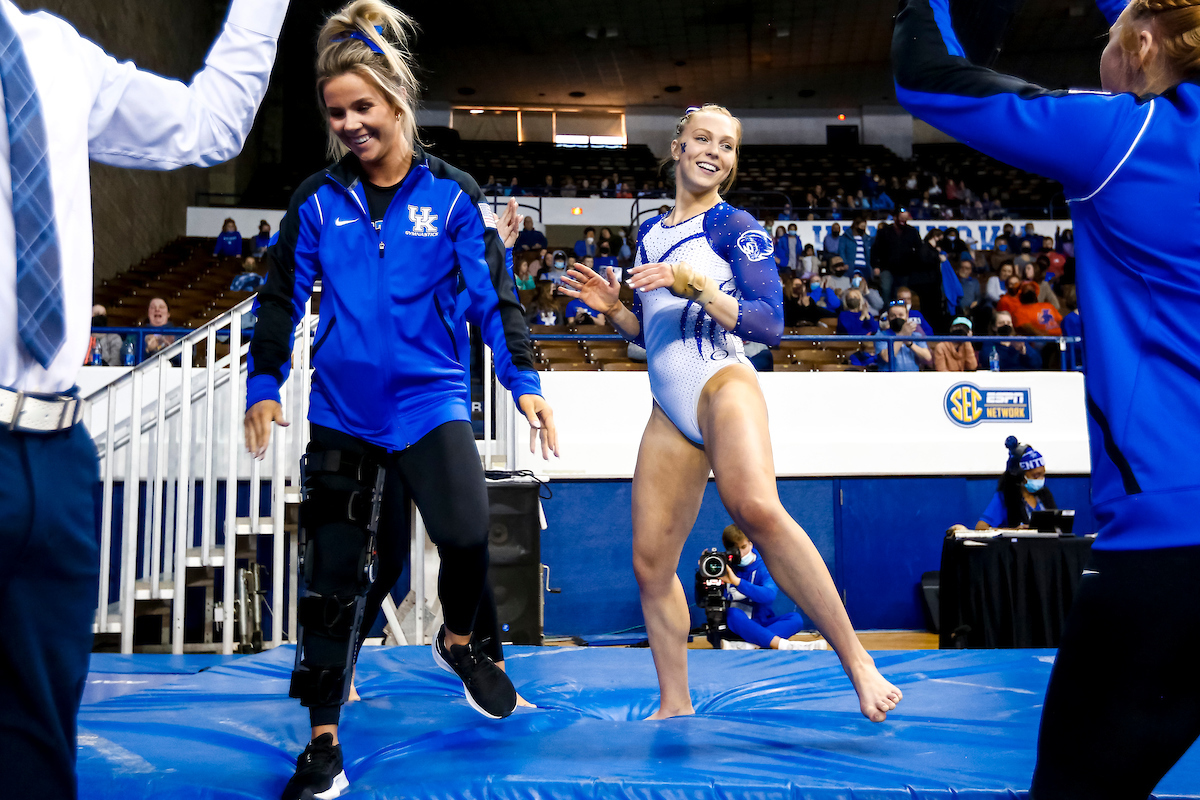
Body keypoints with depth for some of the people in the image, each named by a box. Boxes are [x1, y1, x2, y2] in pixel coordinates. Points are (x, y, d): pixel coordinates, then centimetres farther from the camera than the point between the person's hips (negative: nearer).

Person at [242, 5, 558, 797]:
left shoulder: (451, 193, -1)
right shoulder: (318, 200, 4)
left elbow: (491, 295, -3)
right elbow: (281, 298, 11)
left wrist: (525, 384, -10)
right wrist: (263, 388, 8)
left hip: (431, 399, -2)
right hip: (344, 410, 2)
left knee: (465, 532, -22)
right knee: (340, 569, 6)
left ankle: (462, 638, 15)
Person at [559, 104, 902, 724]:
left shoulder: (737, 226, 4)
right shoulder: (650, 233, 21)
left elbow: (770, 324, -6)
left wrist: (698, 287, -17)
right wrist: (612, 307, 7)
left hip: (722, 383, -6)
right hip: (669, 409, 6)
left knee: (755, 507, -35)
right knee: (650, 562, 2)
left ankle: (857, 661, -27)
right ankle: (674, 703, 18)